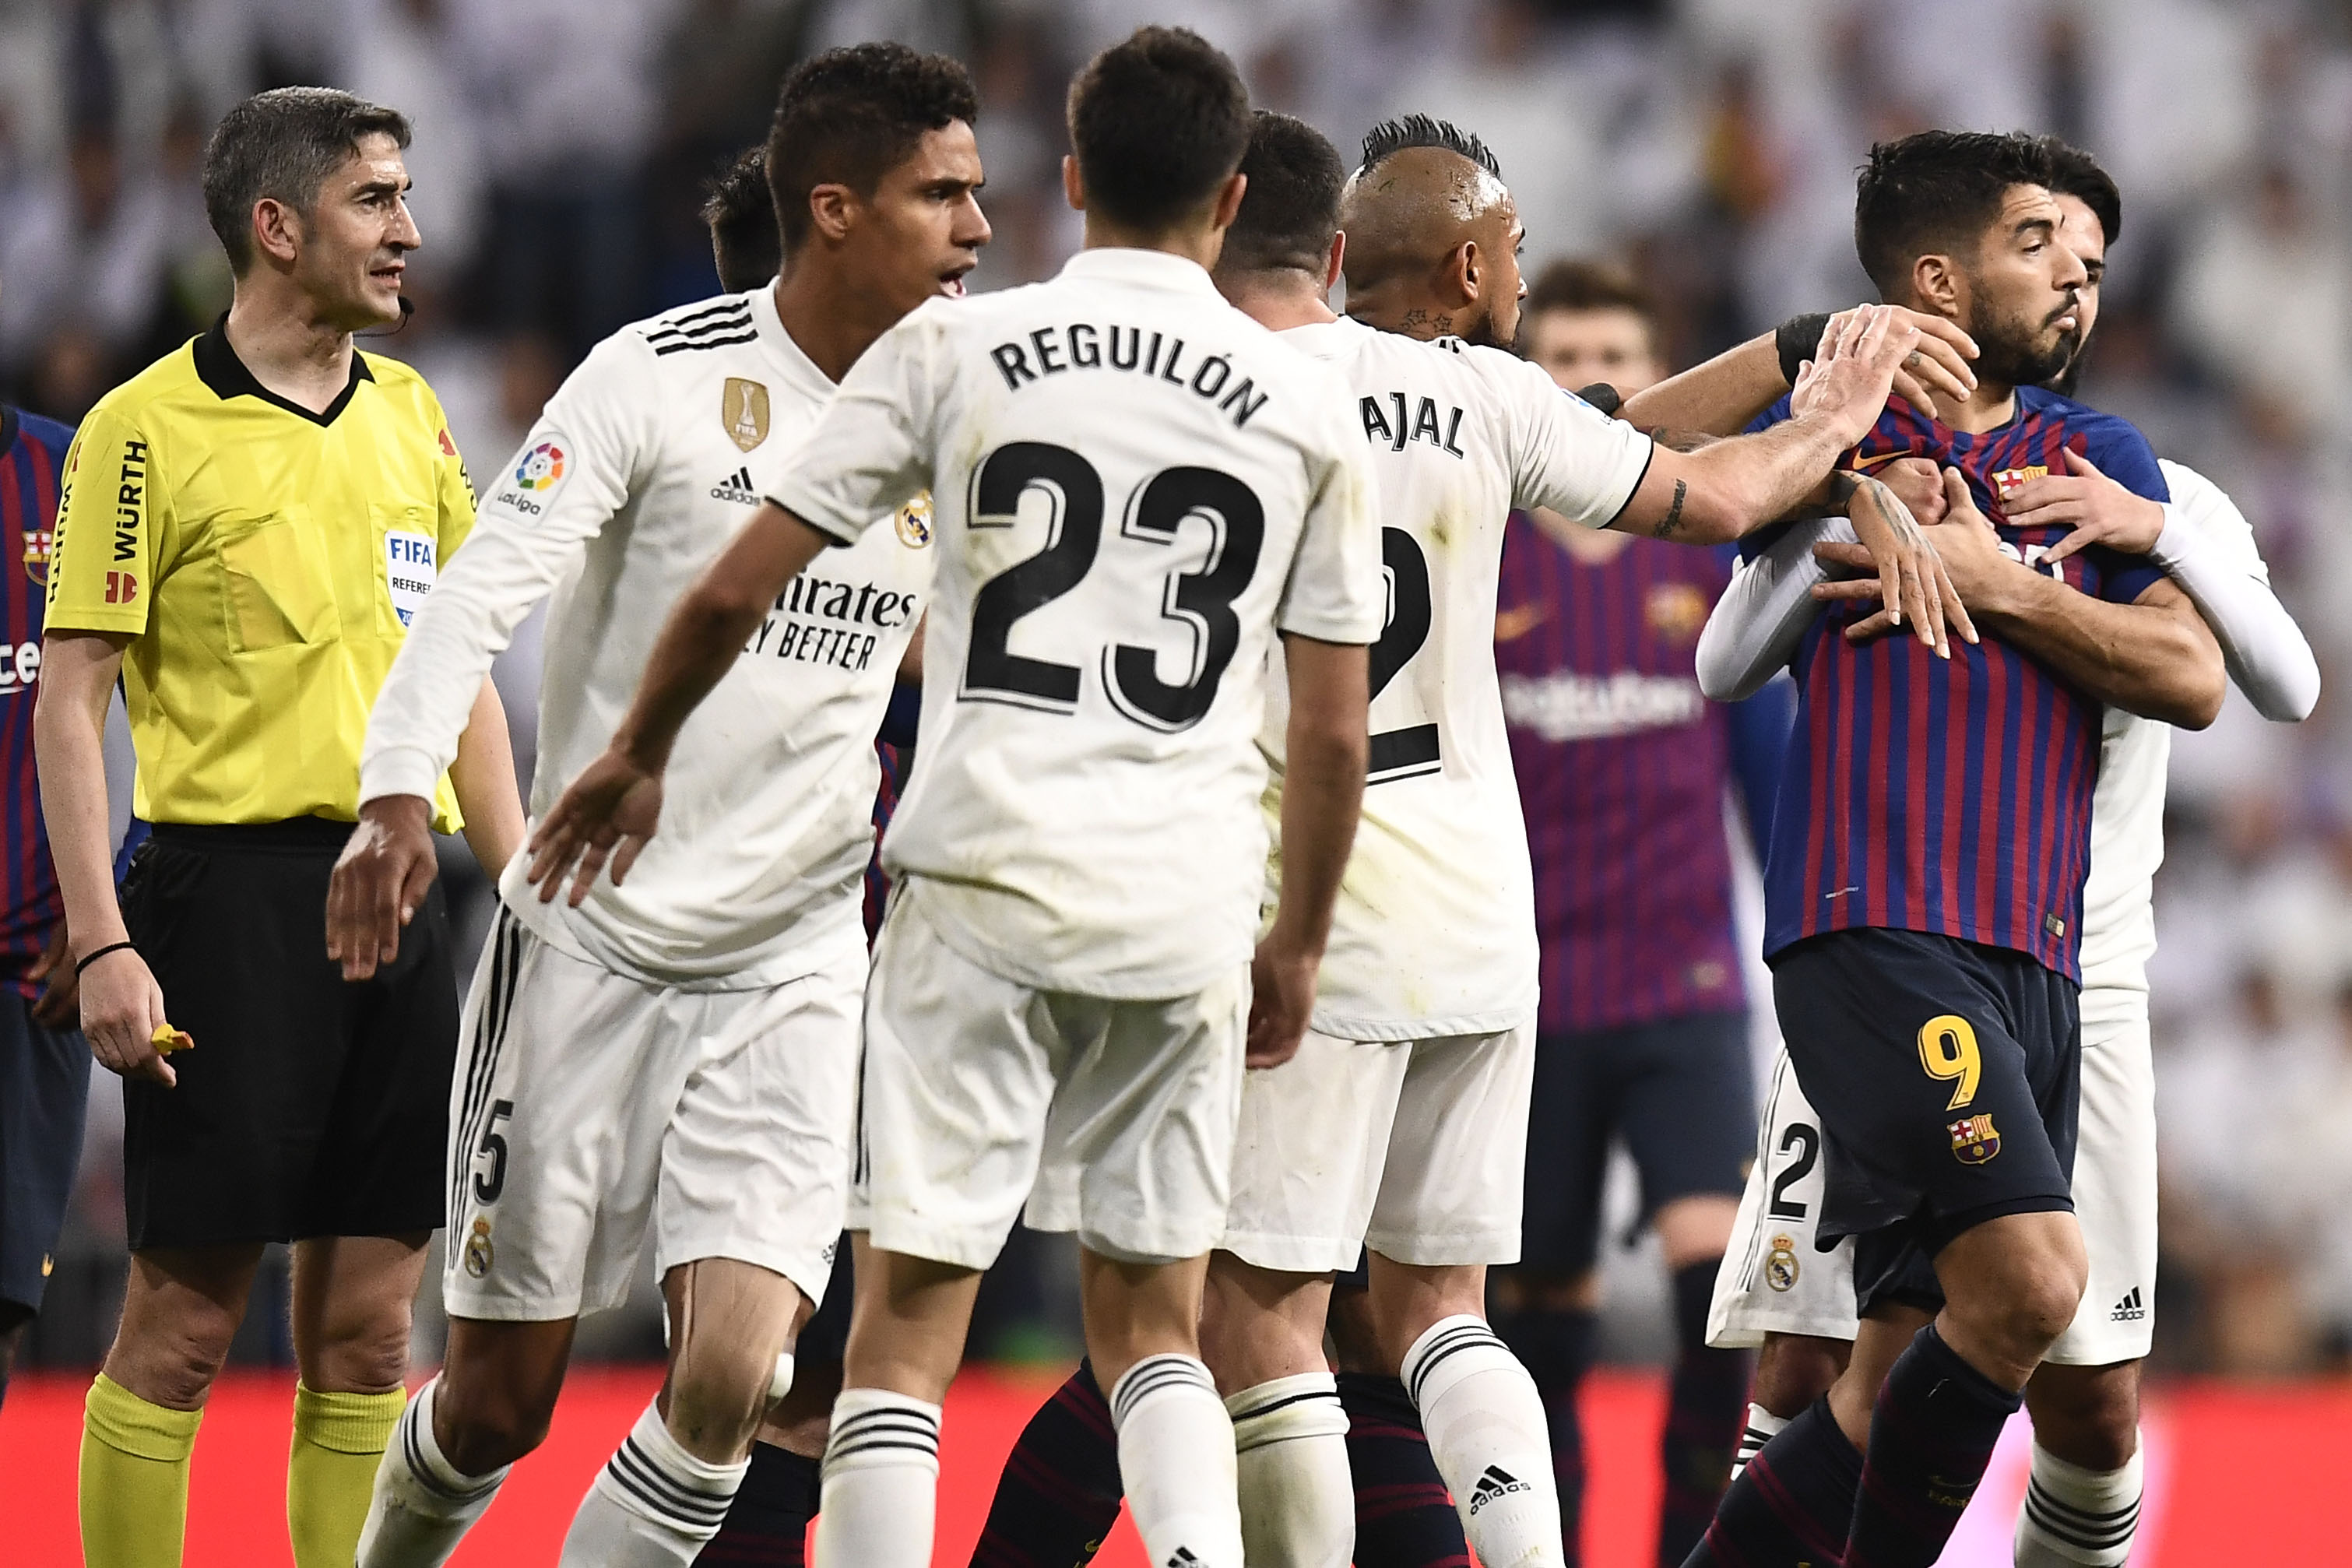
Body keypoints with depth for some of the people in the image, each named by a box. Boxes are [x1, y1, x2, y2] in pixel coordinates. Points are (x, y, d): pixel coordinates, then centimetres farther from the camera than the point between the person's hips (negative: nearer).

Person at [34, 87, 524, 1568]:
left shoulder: (411, 415, 13)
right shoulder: (148, 430, -6)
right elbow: (71, 697, -7)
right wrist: (103, 945, -15)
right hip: (232, 881, -6)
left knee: (370, 1322, 6)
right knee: (186, 1319, -4)